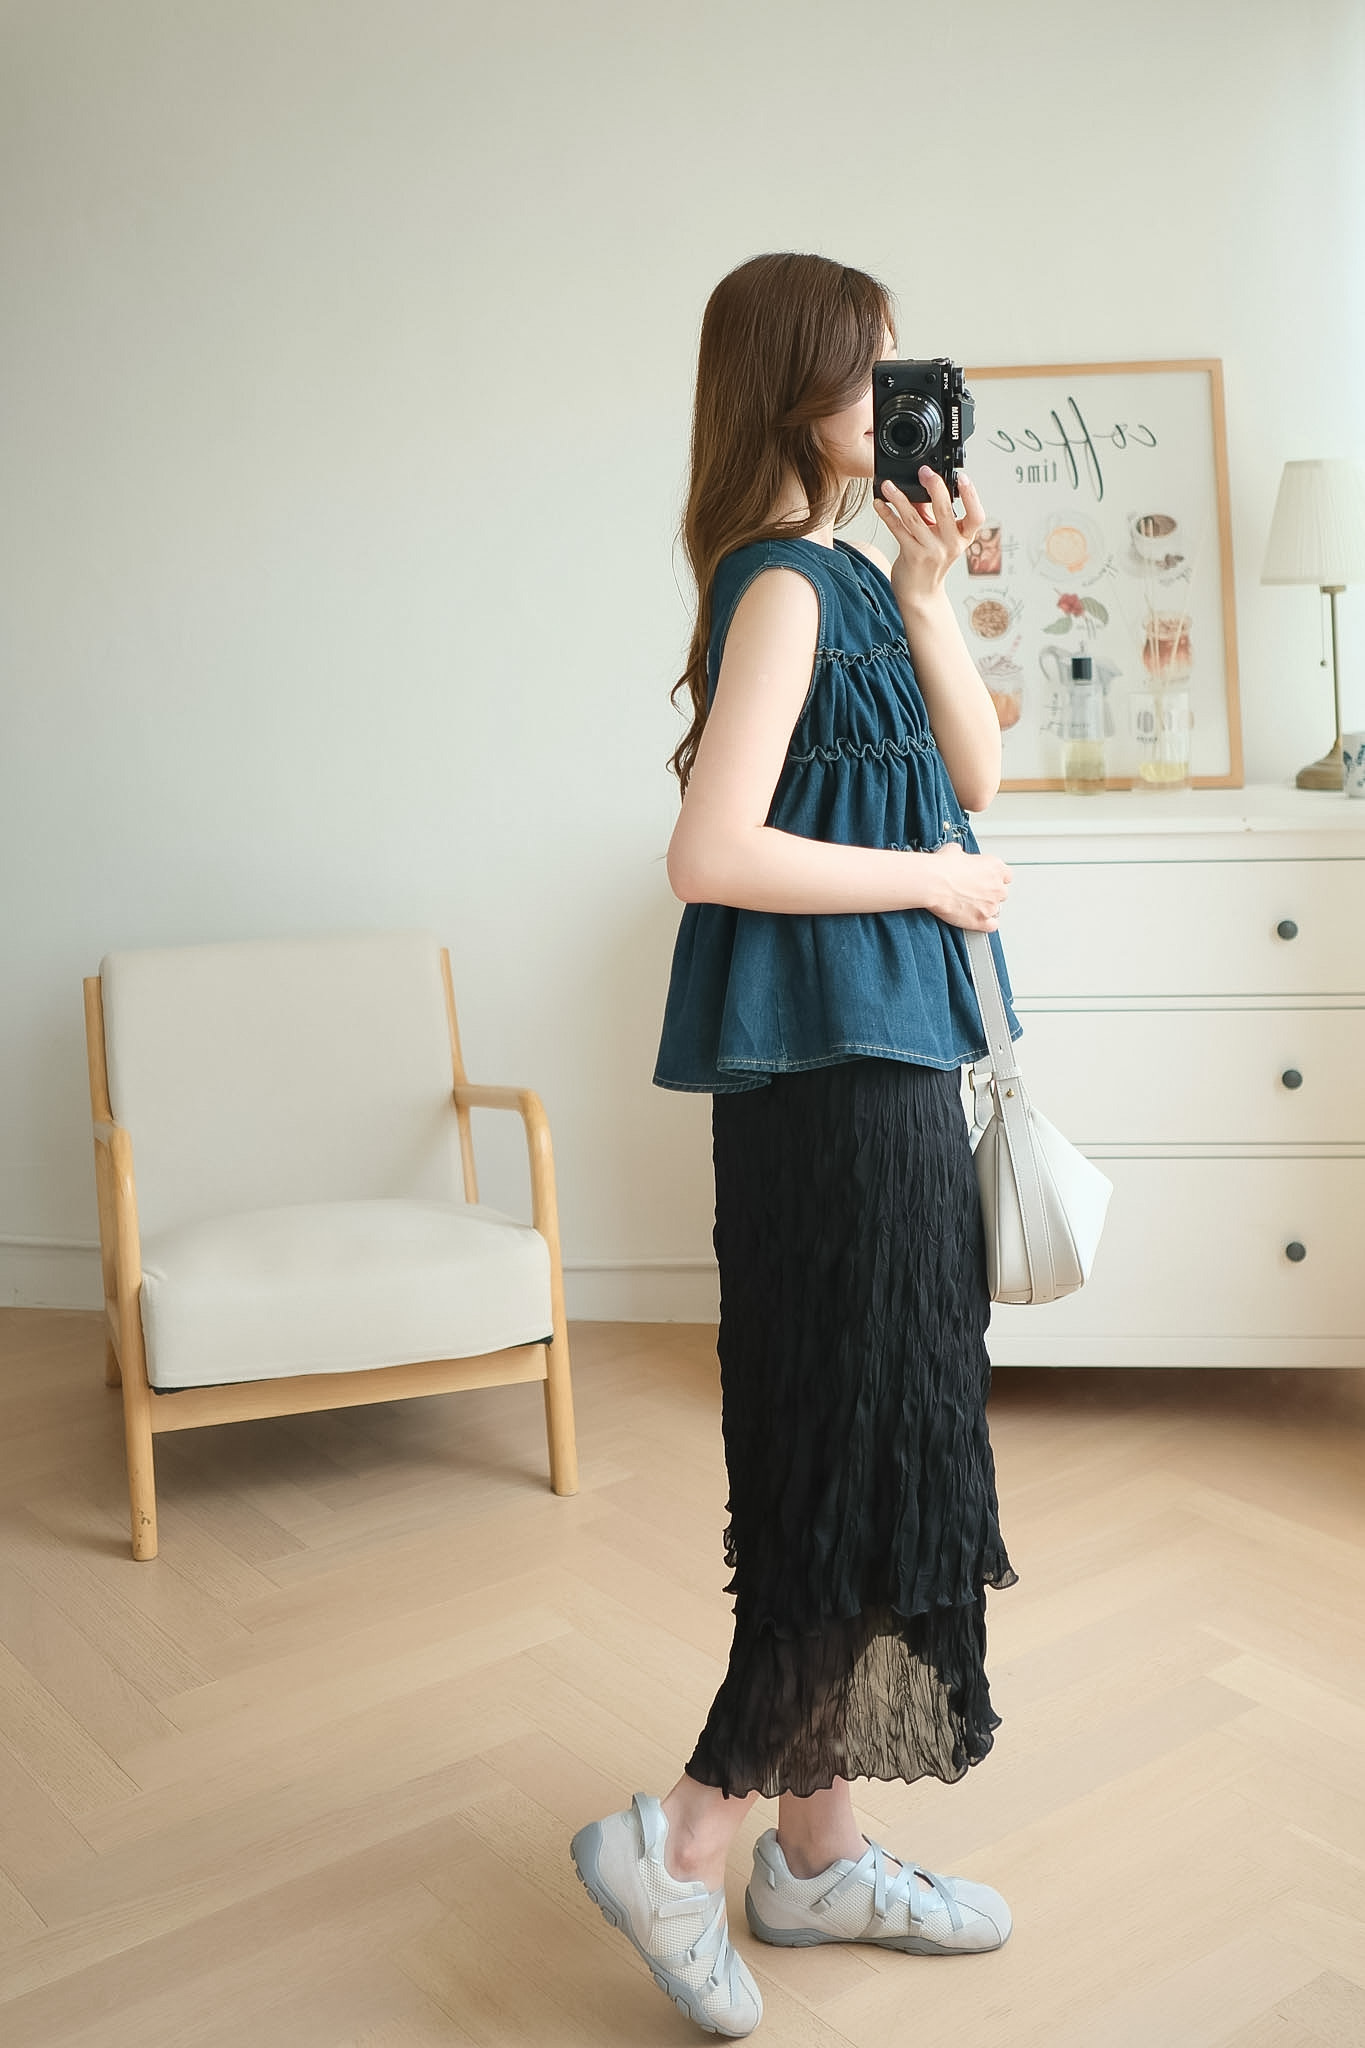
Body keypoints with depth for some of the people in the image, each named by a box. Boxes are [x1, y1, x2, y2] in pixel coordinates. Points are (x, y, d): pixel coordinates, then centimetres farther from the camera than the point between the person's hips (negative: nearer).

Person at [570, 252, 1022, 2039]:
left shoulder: (850, 577, 15)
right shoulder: (784, 584, -13)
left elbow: (973, 777, 11)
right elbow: (712, 852, -22)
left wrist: (928, 597, 0)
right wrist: (930, 880, -12)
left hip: (876, 1056, 10)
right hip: (830, 1067, -10)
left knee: (864, 1464, 14)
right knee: (876, 1460, -3)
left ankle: (817, 1856, 27)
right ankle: (684, 1840, 11)